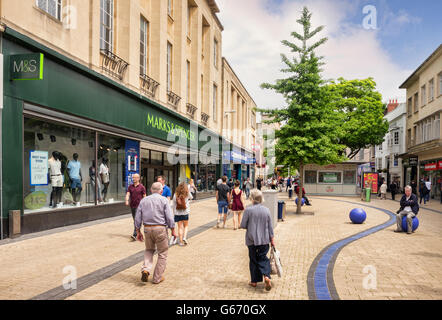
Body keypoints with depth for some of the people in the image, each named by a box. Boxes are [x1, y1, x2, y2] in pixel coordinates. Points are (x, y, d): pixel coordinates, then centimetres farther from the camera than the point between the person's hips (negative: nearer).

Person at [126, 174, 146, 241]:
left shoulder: (142, 187, -4)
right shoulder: (130, 186, 8)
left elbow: (144, 197, -1)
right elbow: (128, 194, -1)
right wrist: (127, 201, -20)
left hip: (139, 205, -5)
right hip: (132, 205, 5)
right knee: (135, 220, 14)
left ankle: (135, 235, -20)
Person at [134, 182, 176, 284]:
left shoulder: (143, 200, 8)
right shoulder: (164, 200, -3)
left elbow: (138, 218, 7)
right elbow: (169, 217, -8)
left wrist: (138, 232, 14)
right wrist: (173, 231, 0)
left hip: (147, 228, 4)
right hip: (160, 228, -4)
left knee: (149, 250, 25)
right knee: (162, 253, 10)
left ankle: (145, 269, 3)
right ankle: (157, 278, 13)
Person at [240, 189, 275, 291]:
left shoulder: (248, 210, -13)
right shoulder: (266, 210, -2)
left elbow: (243, 225, -9)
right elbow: (270, 227, 4)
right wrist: (272, 239, 12)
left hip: (252, 240, -2)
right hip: (264, 240, 2)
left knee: (253, 260, 10)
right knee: (263, 259, 12)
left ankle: (254, 281, 18)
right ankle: (266, 276, -9)